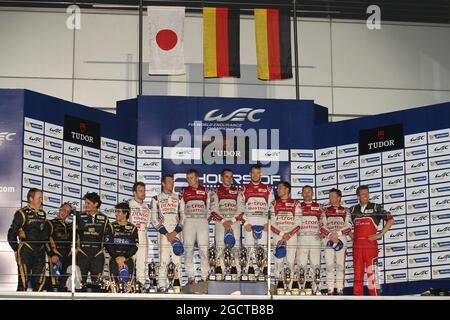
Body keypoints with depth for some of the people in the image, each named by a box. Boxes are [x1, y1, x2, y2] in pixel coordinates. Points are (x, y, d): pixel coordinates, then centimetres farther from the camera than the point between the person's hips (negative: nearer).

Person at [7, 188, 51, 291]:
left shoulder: (43, 214, 14)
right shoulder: (22, 213, -5)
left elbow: (47, 232, 25)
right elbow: (12, 233, -3)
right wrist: (16, 250, -2)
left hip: (40, 252, 6)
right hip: (26, 252, -6)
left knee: (40, 281, 4)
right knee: (23, 280, -7)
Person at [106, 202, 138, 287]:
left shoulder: (132, 228, 8)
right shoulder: (112, 227, 9)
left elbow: (135, 246, 4)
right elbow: (108, 244, 3)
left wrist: (125, 257, -8)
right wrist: (116, 257, -8)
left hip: (128, 259, 0)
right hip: (114, 259, 0)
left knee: (128, 282, -12)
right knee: (114, 282, -11)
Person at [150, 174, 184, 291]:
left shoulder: (178, 198, 15)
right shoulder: (157, 199, 10)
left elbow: (183, 216, 9)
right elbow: (154, 219, 3)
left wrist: (175, 232, -5)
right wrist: (166, 233, -6)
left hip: (176, 232, 1)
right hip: (163, 232, -1)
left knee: (177, 259, -6)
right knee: (163, 259, -9)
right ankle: (162, 285, -8)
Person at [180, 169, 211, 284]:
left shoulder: (205, 191, 13)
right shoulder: (184, 192, 13)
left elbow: (209, 207, 14)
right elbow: (181, 209, 12)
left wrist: (206, 218, 2)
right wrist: (184, 222, 2)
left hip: (203, 221, 0)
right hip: (189, 221, 1)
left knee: (204, 248, -6)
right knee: (189, 248, -4)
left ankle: (205, 277, -6)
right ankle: (191, 277, -1)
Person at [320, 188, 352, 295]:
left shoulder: (345, 211, 9)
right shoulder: (326, 211, 13)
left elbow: (349, 227, 1)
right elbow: (322, 227, 4)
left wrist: (337, 233, -13)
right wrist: (331, 235, -10)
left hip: (341, 240, -1)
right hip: (328, 240, 1)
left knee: (341, 265, -3)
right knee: (329, 265, -3)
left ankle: (340, 289, -1)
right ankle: (330, 290, -2)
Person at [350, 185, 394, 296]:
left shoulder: (375, 207, 4)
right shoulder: (353, 210, 14)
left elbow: (390, 220, 2)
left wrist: (380, 234, -4)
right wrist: (351, 235, 9)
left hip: (371, 244, -4)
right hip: (357, 245, 4)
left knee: (372, 272, -8)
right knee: (357, 272, 3)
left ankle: (374, 296, -6)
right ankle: (357, 296, 6)